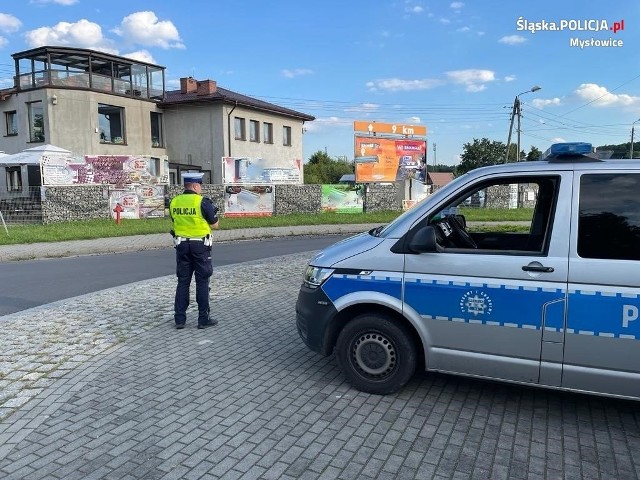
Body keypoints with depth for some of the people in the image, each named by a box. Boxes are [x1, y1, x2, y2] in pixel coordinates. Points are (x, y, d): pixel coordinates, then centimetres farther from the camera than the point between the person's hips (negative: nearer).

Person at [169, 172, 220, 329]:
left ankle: (179, 319, 13)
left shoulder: (174, 202, 3)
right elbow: (215, 224, -6)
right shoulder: (202, 202, -13)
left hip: (181, 244, 5)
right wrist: (214, 212, 14)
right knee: (202, 282, 4)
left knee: (183, 282, 11)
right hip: (200, 245, -5)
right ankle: (203, 319, 8)